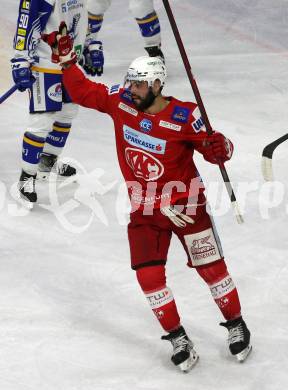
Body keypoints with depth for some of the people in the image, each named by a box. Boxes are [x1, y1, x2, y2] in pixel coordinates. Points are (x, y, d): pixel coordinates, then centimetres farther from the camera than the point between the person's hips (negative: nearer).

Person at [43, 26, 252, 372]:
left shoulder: (184, 117, -19)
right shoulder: (120, 101, -7)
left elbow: (215, 150, -12)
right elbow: (83, 92, 7)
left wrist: (220, 147, -34)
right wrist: (66, 58, 0)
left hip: (185, 204, -3)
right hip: (144, 210, 4)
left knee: (211, 268, 1)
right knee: (149, 276, -6)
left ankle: (236, 326, 22)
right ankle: (178, 340, 8)